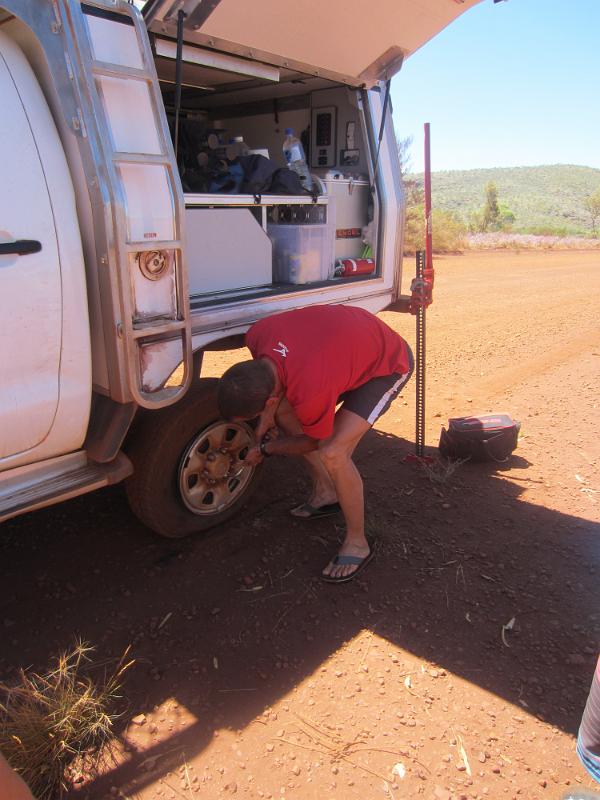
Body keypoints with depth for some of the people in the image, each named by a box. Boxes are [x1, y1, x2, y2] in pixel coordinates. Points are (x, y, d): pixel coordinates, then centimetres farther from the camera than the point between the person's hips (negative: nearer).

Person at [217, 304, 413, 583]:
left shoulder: (310, 393, -39)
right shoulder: (256, 335, -22)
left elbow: (314, 442, -15)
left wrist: (264, 450, -1)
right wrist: (268, 415, -2)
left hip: (389, 364, -8)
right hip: (352, 344, 8)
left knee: (333, 453, -20)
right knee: (285, 413, 5)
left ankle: (357, 543, 1)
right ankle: (326, 493, 21)